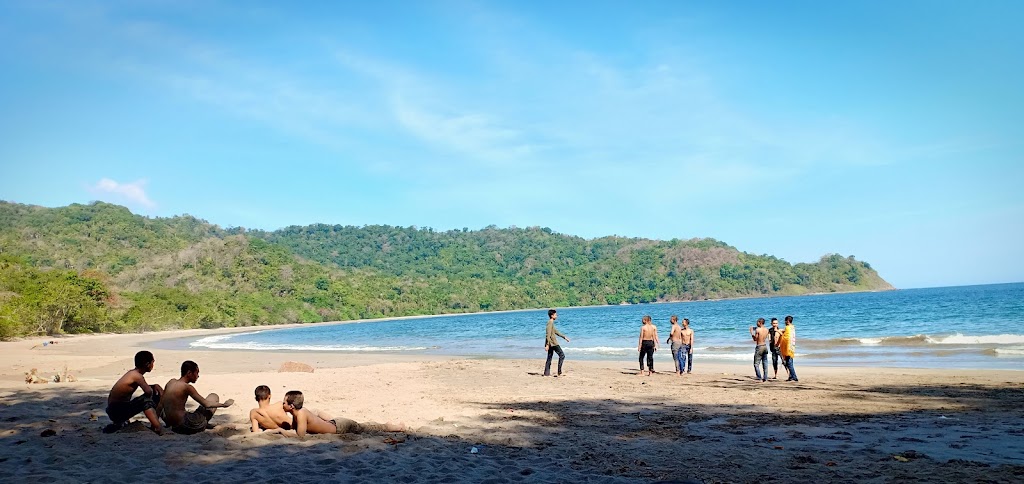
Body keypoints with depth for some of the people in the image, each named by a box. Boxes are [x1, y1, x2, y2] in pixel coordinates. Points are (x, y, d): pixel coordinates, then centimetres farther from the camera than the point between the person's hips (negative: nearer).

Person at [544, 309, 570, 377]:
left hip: (550, 344, 10)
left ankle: (546, 373, 11)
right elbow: (548, 335, -20)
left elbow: (556, 332, 26)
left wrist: (564, 337, 29)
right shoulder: (550, 323, -15)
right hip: (553, 343, -10)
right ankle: (559, 372, -8)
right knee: (562, 355, -5)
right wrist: (547, 345, -24)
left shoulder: (551, 323, 17)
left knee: (549, 358, 10)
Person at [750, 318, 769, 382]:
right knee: (765, 363, 11)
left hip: (759, 347, -7)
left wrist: (751, 332, 1)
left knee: (756, 364, 0)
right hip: (765, 346, 7)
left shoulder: (758, 330, -14)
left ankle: (760, 378, -8)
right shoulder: (766, 330, 5)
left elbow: (755, 339, -10)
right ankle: (765, 378, 12)